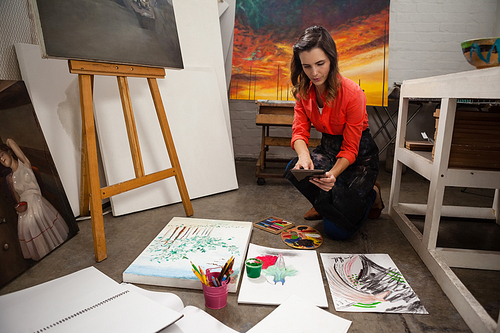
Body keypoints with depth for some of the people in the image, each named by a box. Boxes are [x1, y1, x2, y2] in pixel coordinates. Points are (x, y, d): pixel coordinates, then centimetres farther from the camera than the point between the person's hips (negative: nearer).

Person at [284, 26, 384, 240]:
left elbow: (350, 149, -21)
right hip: (328, 148, 5)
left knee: (337, 230, -13)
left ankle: (371, 194, 18)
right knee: (294, 170, -30)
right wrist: (304, 156, -36)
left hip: (360, 154, -5)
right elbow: (300, 131, -14)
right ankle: (327, 203, 3)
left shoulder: (352, 93, -25)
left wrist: (333, 174, -40)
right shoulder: (304, 90, -8)